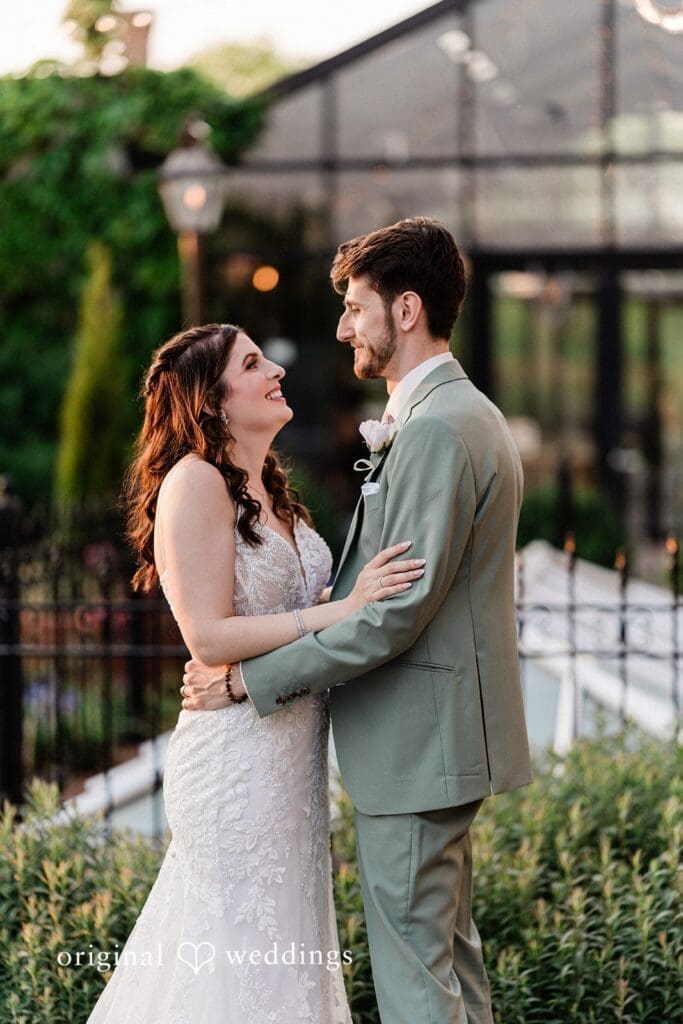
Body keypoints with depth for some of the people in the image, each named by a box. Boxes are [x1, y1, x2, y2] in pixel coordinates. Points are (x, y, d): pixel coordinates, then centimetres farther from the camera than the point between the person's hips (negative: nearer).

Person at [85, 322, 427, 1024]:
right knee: (247, 950, -1)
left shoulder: (265, 488, 14)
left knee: (289, 933, 17)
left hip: (291, 749, 9)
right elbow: (209, 637, -20)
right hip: (238, 750, -9)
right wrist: (343, 610, -22)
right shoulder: (194, 481, -15)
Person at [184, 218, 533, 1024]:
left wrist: (248, 678, -18)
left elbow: (398, 612, -23)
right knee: (451, 954, 18)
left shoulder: (437, 429, -20)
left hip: (414, 744, -11)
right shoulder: (464, 415, 15)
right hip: (447, 735, 11)